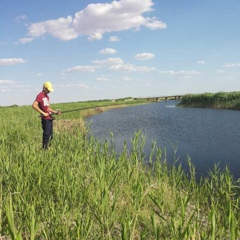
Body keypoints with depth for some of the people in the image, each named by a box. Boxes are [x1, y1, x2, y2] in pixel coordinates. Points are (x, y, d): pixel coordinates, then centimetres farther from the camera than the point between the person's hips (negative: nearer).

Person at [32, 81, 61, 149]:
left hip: (50, 118, 9)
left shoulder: (47, 96, 19)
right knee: (46, 135, -7)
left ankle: (47, 148, 20)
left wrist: (55, 112, 9)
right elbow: (34, 105, -21)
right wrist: (43, 113, -20)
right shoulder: (40, 96, -9)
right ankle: (44, 149, -1)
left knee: (50, 136, 12)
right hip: (45, 119, -9)